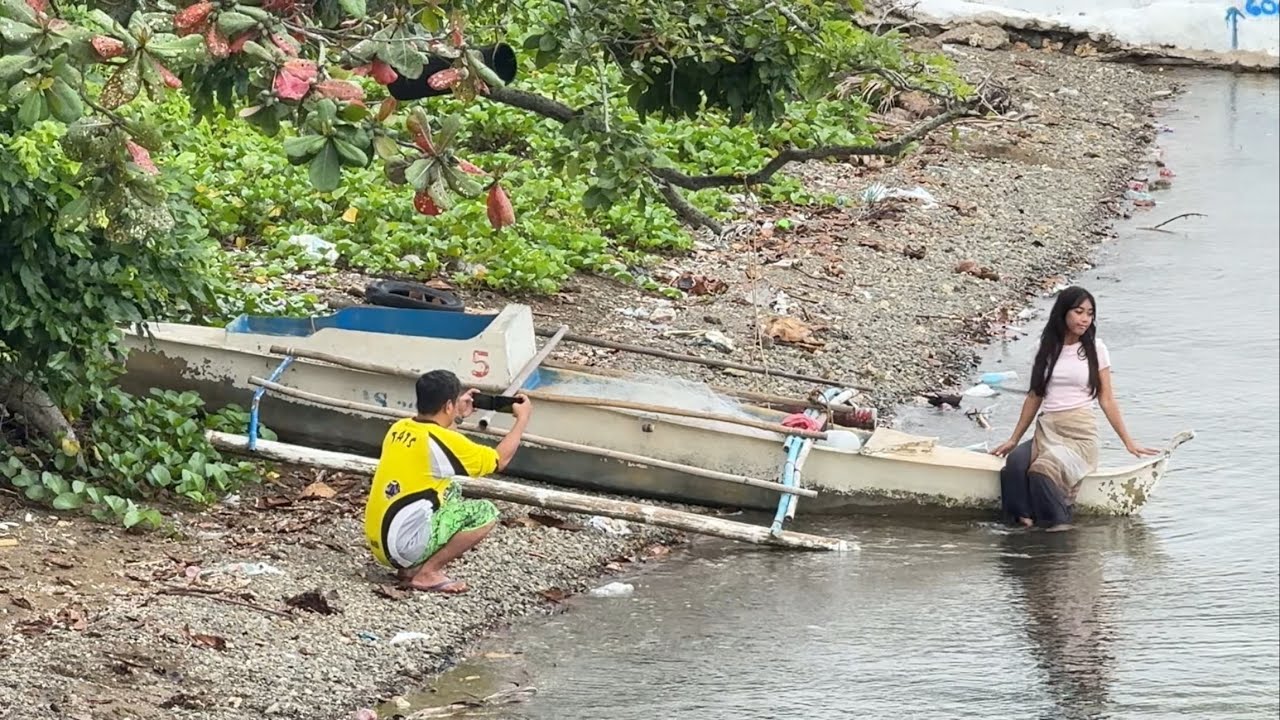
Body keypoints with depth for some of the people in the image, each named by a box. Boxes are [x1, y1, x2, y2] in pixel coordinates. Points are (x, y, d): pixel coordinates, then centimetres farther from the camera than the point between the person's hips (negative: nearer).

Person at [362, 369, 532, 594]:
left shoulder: (399, 428, 8)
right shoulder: (444, 440, -14)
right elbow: (499, 460, 0)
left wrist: (458, 415, 31)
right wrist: (522, 418, 12)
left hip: (378, 542, 9)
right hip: (405, 546, -9)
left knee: (452, 492, 25)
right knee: (486, 513, -5)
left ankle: (412, 567, 14)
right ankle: (427, 573, -4)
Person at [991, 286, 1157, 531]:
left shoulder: (1095, 349, 6)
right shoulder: (1046, 349, 13)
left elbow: (1106, 400, 9)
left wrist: (1129, 442, 6)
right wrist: (1014, 439, 22)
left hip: (1081, 432, -3)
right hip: (1047, 430, 3)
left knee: (1043, 470, -35)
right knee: (1015, 463, -32)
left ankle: (1058, 525, -23)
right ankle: (1023, 518, -27)